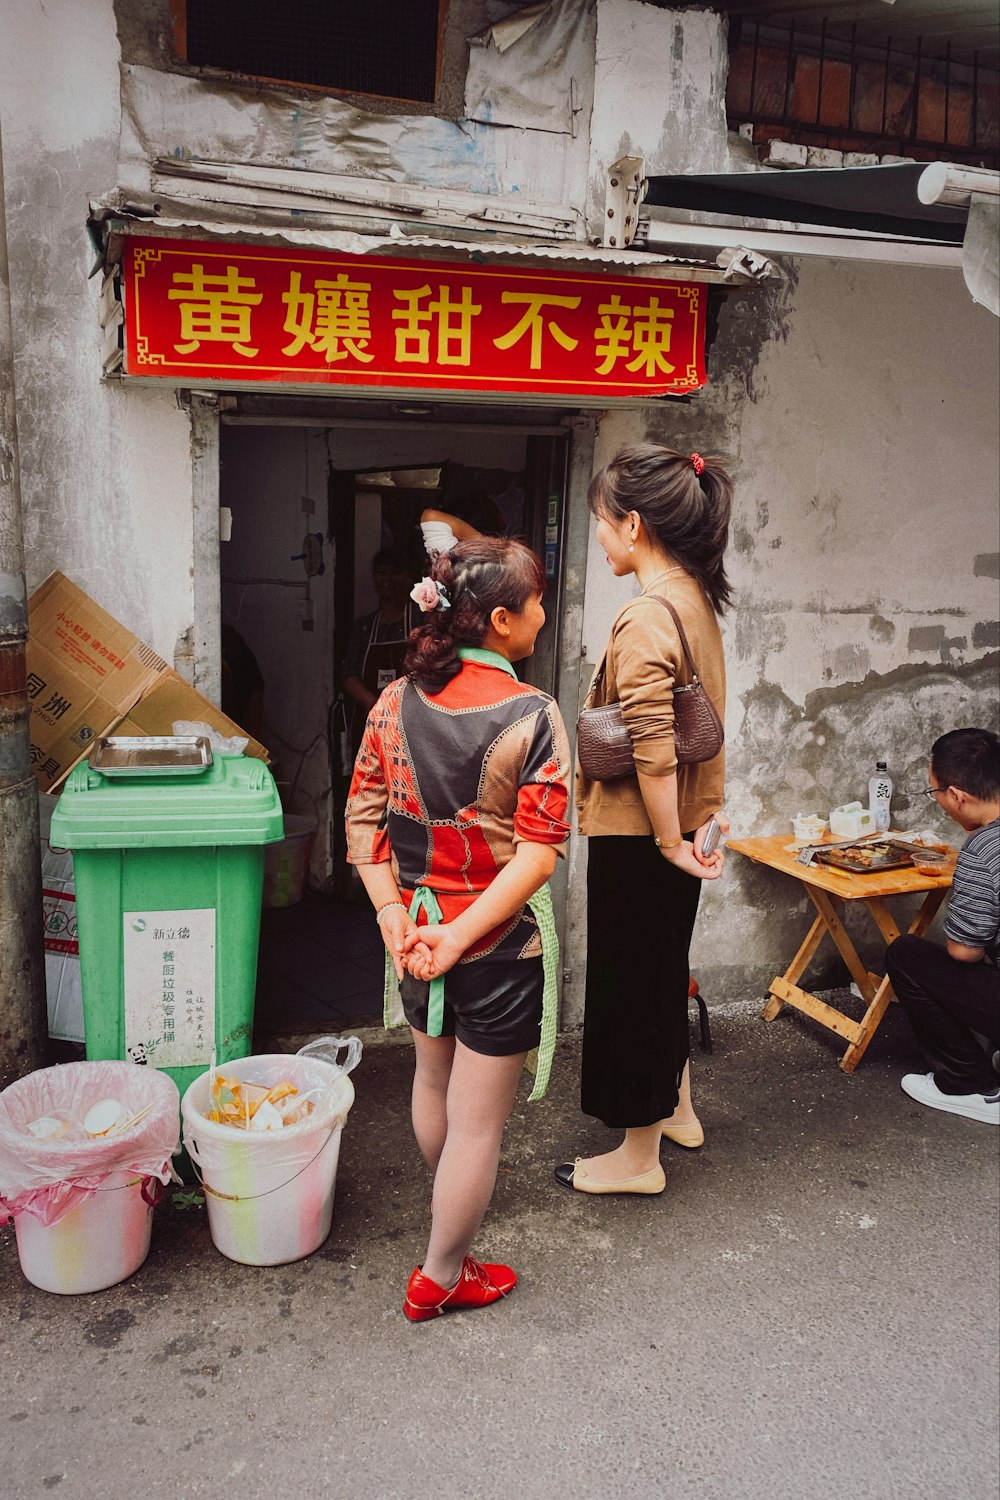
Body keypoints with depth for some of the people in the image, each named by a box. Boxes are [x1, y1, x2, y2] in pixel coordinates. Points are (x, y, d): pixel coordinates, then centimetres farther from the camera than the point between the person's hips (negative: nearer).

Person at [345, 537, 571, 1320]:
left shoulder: (397, 701, -4)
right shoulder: (533, 715, -18)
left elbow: (362, 815, -4)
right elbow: (540, 850, -23)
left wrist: (393, 915, -6)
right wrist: (463, 933, -20)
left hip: (416, 930, 6)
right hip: (499, 946, -6)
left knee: (433, 1080, 29)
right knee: (478, 1119, 11)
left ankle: (451, 1194, 57)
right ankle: (441, 1277, 27)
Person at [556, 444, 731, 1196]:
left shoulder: (645, 618, -23)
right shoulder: (697, 597, 6)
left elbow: (652, 749, -27)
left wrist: (669, 841, -17)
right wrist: (697, 823, 17)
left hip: (639, 833, -9)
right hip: (686, 818, 9)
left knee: (631, 983, 6)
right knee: (662, 968, 25)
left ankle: (639, 1156, 23)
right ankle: (677, 1106, 45)